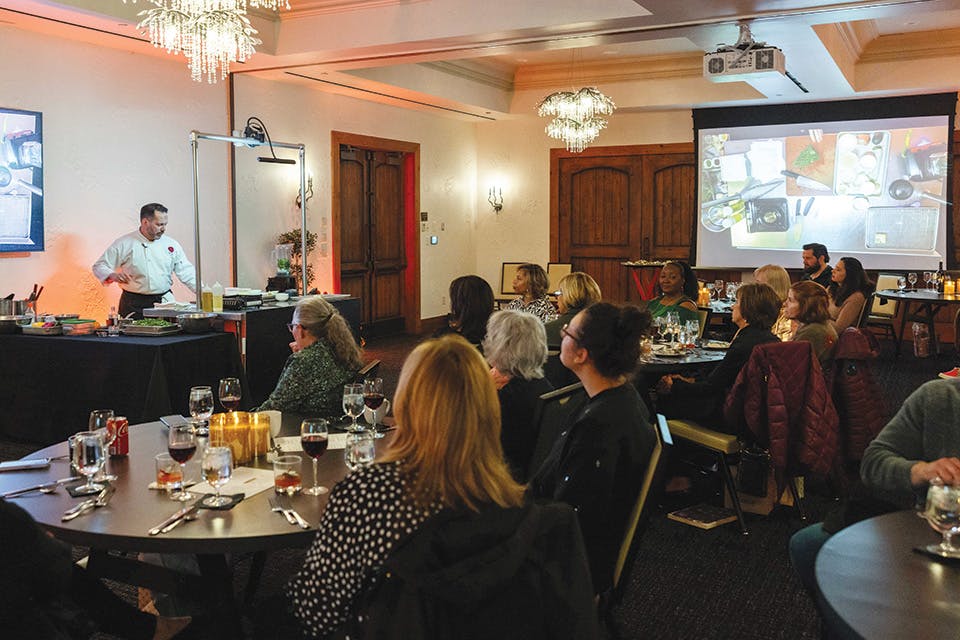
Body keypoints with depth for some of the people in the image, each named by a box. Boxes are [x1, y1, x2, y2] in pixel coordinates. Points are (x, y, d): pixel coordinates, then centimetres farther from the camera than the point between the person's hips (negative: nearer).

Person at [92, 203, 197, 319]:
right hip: (133, 306, -2)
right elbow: (99, 267, 2)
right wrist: (112, 275, -20)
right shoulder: (124, 244, -1)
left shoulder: (172, 245, 7)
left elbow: (187, 272, 5)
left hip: (164, 303, 2)